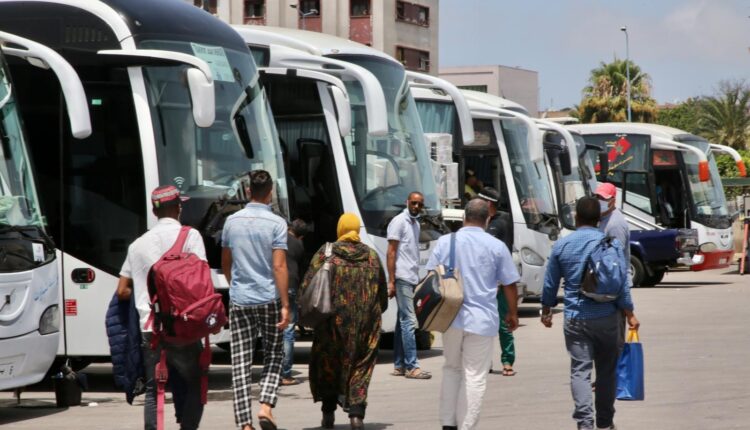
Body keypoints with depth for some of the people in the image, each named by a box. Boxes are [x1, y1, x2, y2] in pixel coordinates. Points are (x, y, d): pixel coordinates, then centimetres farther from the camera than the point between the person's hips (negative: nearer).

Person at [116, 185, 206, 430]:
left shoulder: (138, 244, 14)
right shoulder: (189, 236, 1)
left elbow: (122, 292, 15)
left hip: (149, 328, 4)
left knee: (153, 391, 7)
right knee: (194, 386, 7)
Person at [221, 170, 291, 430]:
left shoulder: (232, 221, 5)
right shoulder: (276, 223, -7)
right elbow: (279, 267, -14)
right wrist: (285, 305, -13)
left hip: (240, 301, 2)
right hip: (269, 299, -2)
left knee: (241, 364, 2)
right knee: (274, 356, 14)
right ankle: (266, 405, -6)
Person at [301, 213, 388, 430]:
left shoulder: (326, 254, -4)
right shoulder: (372, 256, 5)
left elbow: (306, 288, -8)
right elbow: (383, 297, 11)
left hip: (334, 321, -2)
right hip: (365, 325, 2)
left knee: (327, 365, 15)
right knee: (360, 367, 9)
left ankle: (328, 412, 14)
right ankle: (356, 412, -7)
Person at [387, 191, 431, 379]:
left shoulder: (415, 223, 18)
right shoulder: (399, 221, -7)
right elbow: (391, 252, -11)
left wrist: (417, 279, 16)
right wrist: (391, 281, -16)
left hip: (411, 279, 9)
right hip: (402, 278, -9)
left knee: (403, 321, 10)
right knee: (409, 321, -11)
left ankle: (399, 365, 13)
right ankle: (412, 367, -13)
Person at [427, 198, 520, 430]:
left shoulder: (445, 242, 1)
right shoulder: (496, 246, -4)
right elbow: (509, 284, 1)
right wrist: (512, 313, 15)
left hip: (451, 317, 3)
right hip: (482, 319, -3)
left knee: (451, 369, 19)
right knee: (474, 376, 2)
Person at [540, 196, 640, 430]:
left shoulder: (561, 245, 1)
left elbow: (550, 284, 9)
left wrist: (546, 311, 23)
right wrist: (629, 314, 2)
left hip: (575, 319, 0)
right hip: (605, 317, 0)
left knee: (580, 370, -1)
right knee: (606, 369, 13)